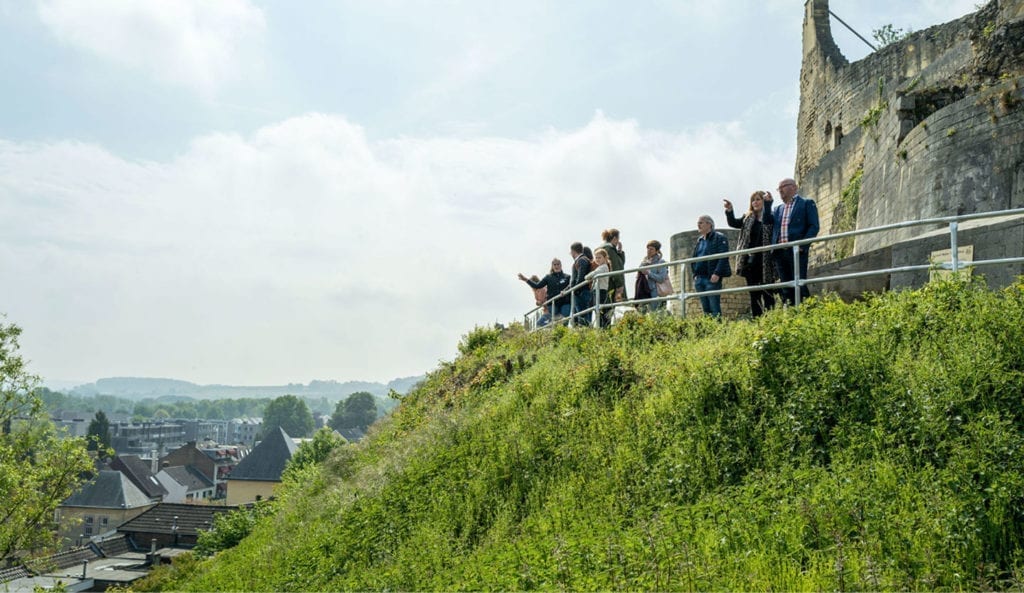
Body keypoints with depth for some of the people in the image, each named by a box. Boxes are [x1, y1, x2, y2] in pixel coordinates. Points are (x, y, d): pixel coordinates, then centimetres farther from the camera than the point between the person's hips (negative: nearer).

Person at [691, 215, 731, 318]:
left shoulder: (719, 238, -2)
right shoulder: (699, 240, 20)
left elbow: (723, 257, -12)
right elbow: (694, 258, 23)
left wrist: (717, 274, -20)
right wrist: (695, 274, 10)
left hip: (712, 279, -7)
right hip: (699, 279, 7)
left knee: (714, 309, -8)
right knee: (706, 309, 7)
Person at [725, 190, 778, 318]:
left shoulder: (770, 216, 0)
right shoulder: (748, 218, 15)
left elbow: (766, 220, -21)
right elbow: (733, 223, 5)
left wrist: (768, 203, -29)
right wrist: (729, 211, -12)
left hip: (766, 262, -5)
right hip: (751, 262, 5)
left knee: (767, 294, -3)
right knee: (754, 294, 6)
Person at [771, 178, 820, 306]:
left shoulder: (807, 204, 6)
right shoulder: (778, 209, 23)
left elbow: (814, 226, -3)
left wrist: (802, 245, -15)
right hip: (780, 252, 5)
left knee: (799, 285, -9)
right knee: (786, 289, 3)